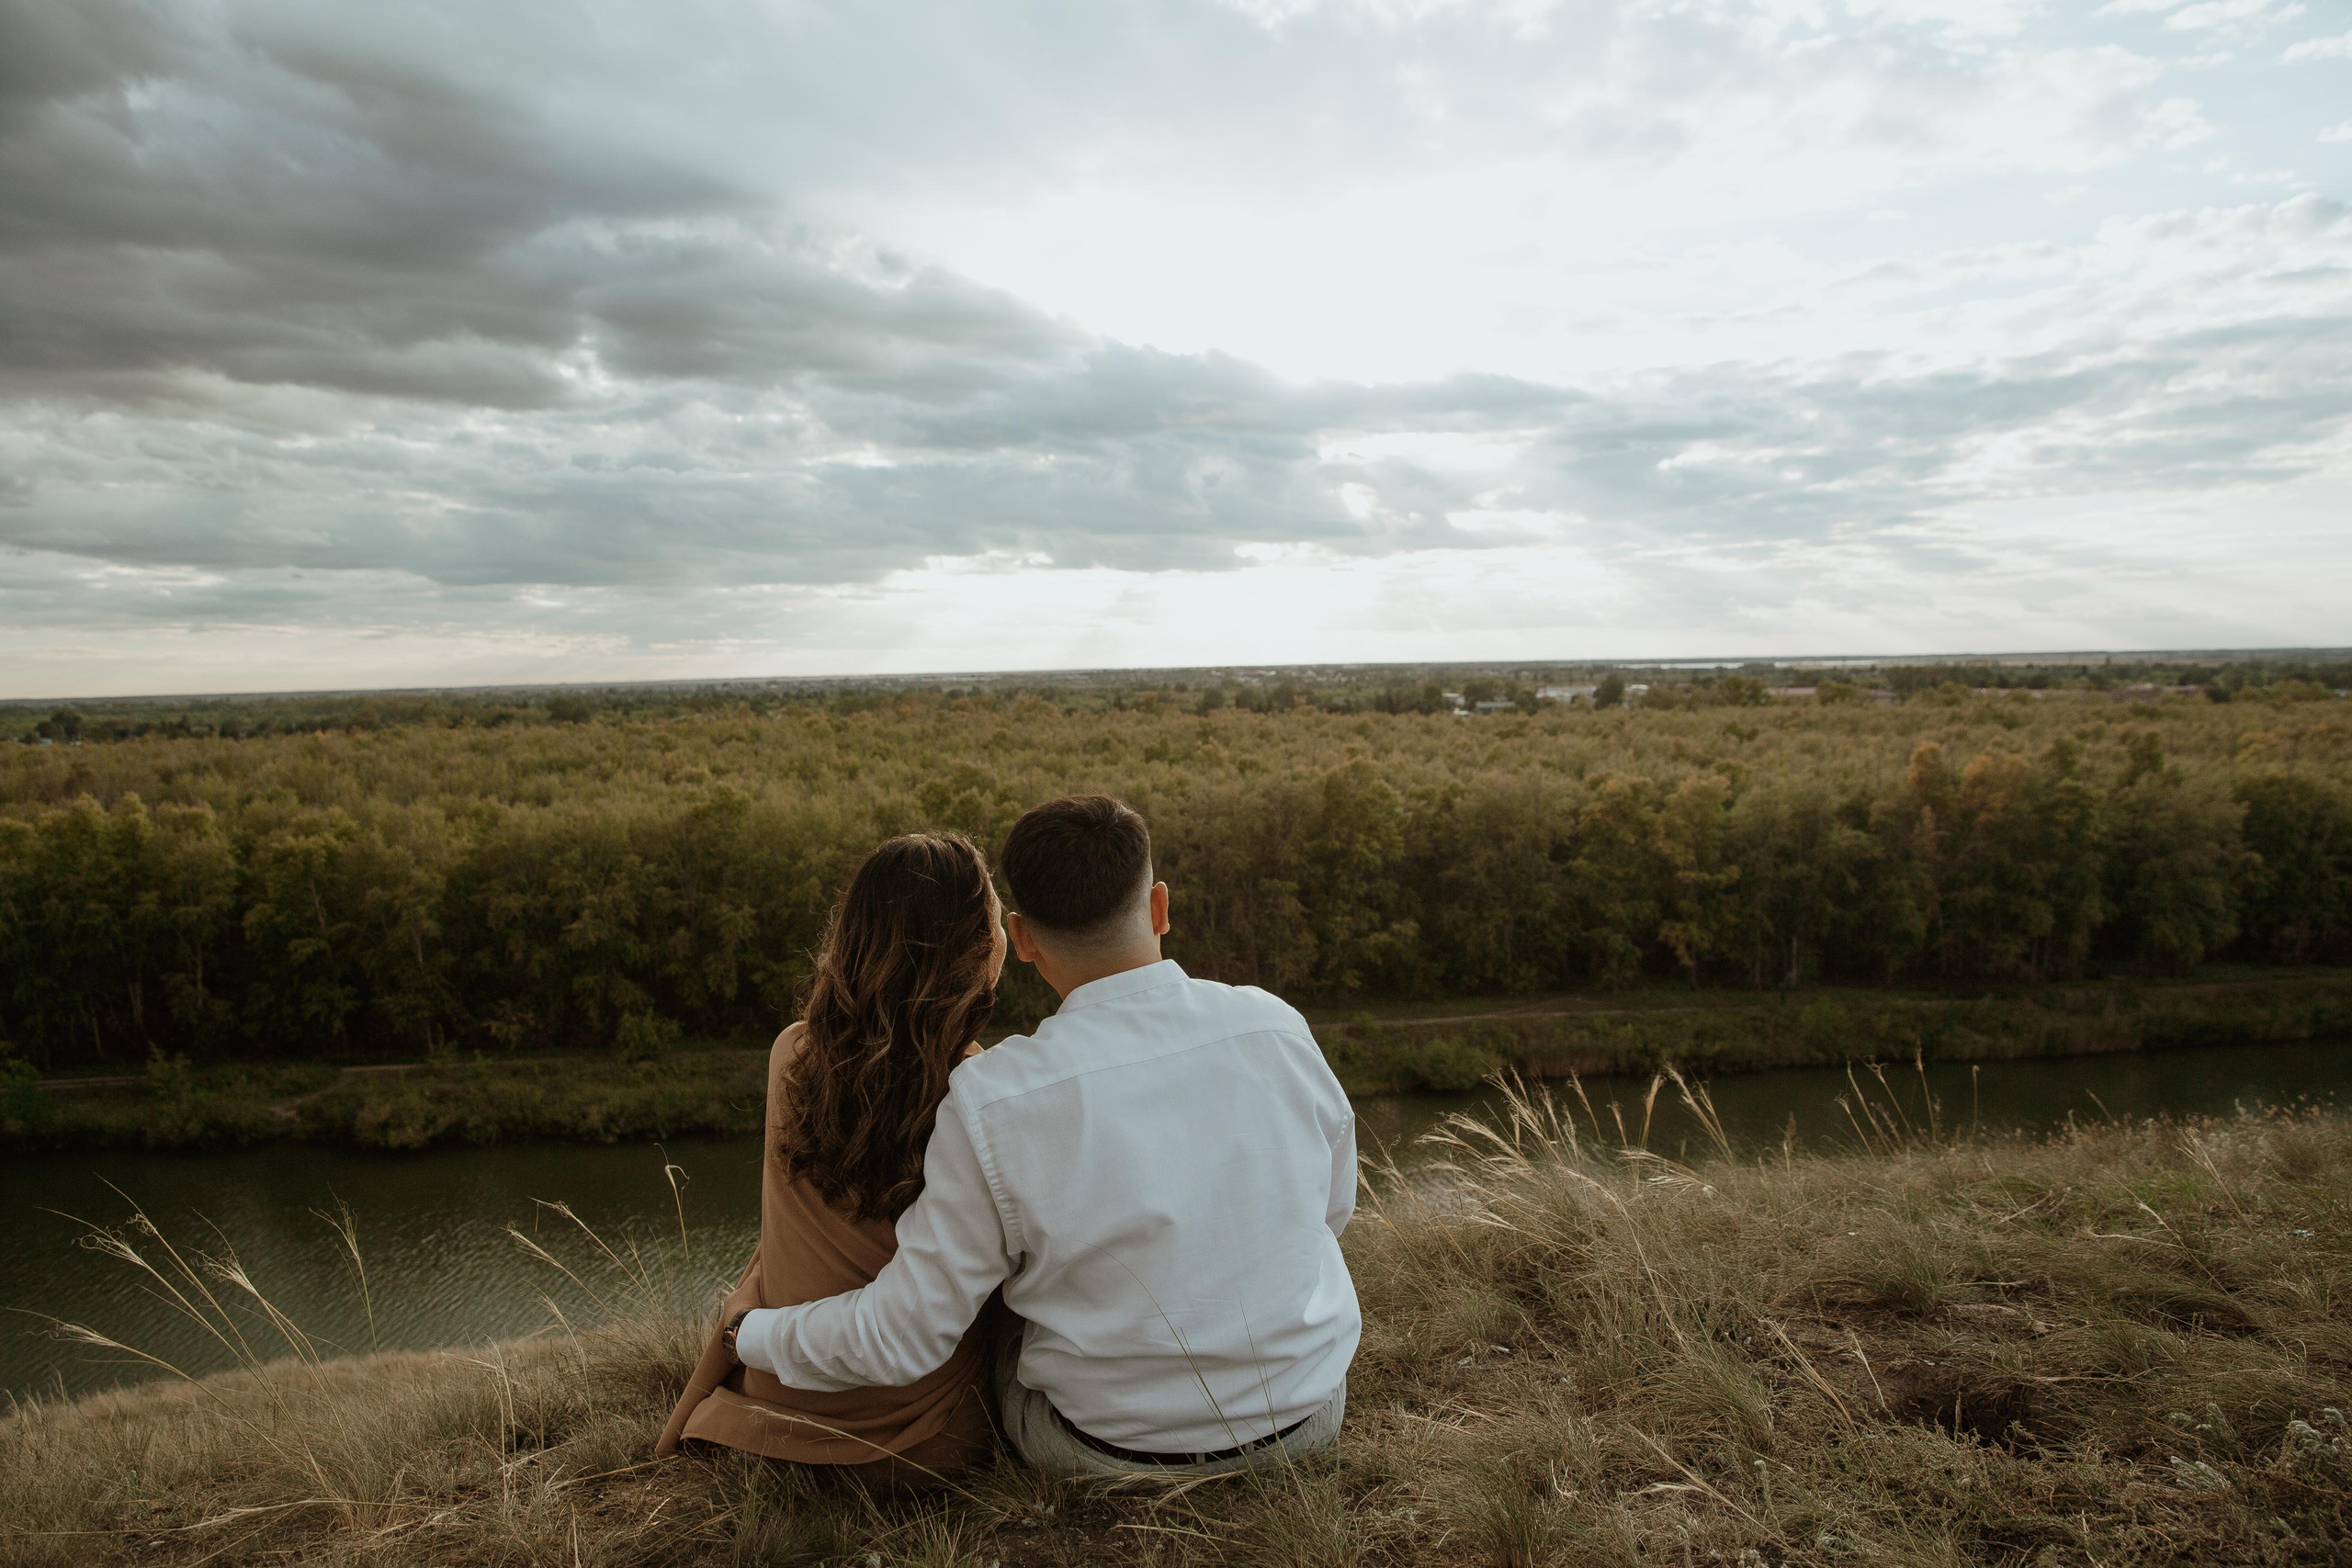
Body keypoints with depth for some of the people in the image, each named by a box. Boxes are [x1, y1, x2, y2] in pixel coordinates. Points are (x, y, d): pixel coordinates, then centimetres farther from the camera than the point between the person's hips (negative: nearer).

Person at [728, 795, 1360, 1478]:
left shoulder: (989, 1100, -24)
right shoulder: (1275, 1028, -17)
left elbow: (904, 1337, -15)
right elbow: (1331, 1206, 1)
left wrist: (759, 1338, 5)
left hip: (1113, 1453, -2)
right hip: (1308, 1416, 3)